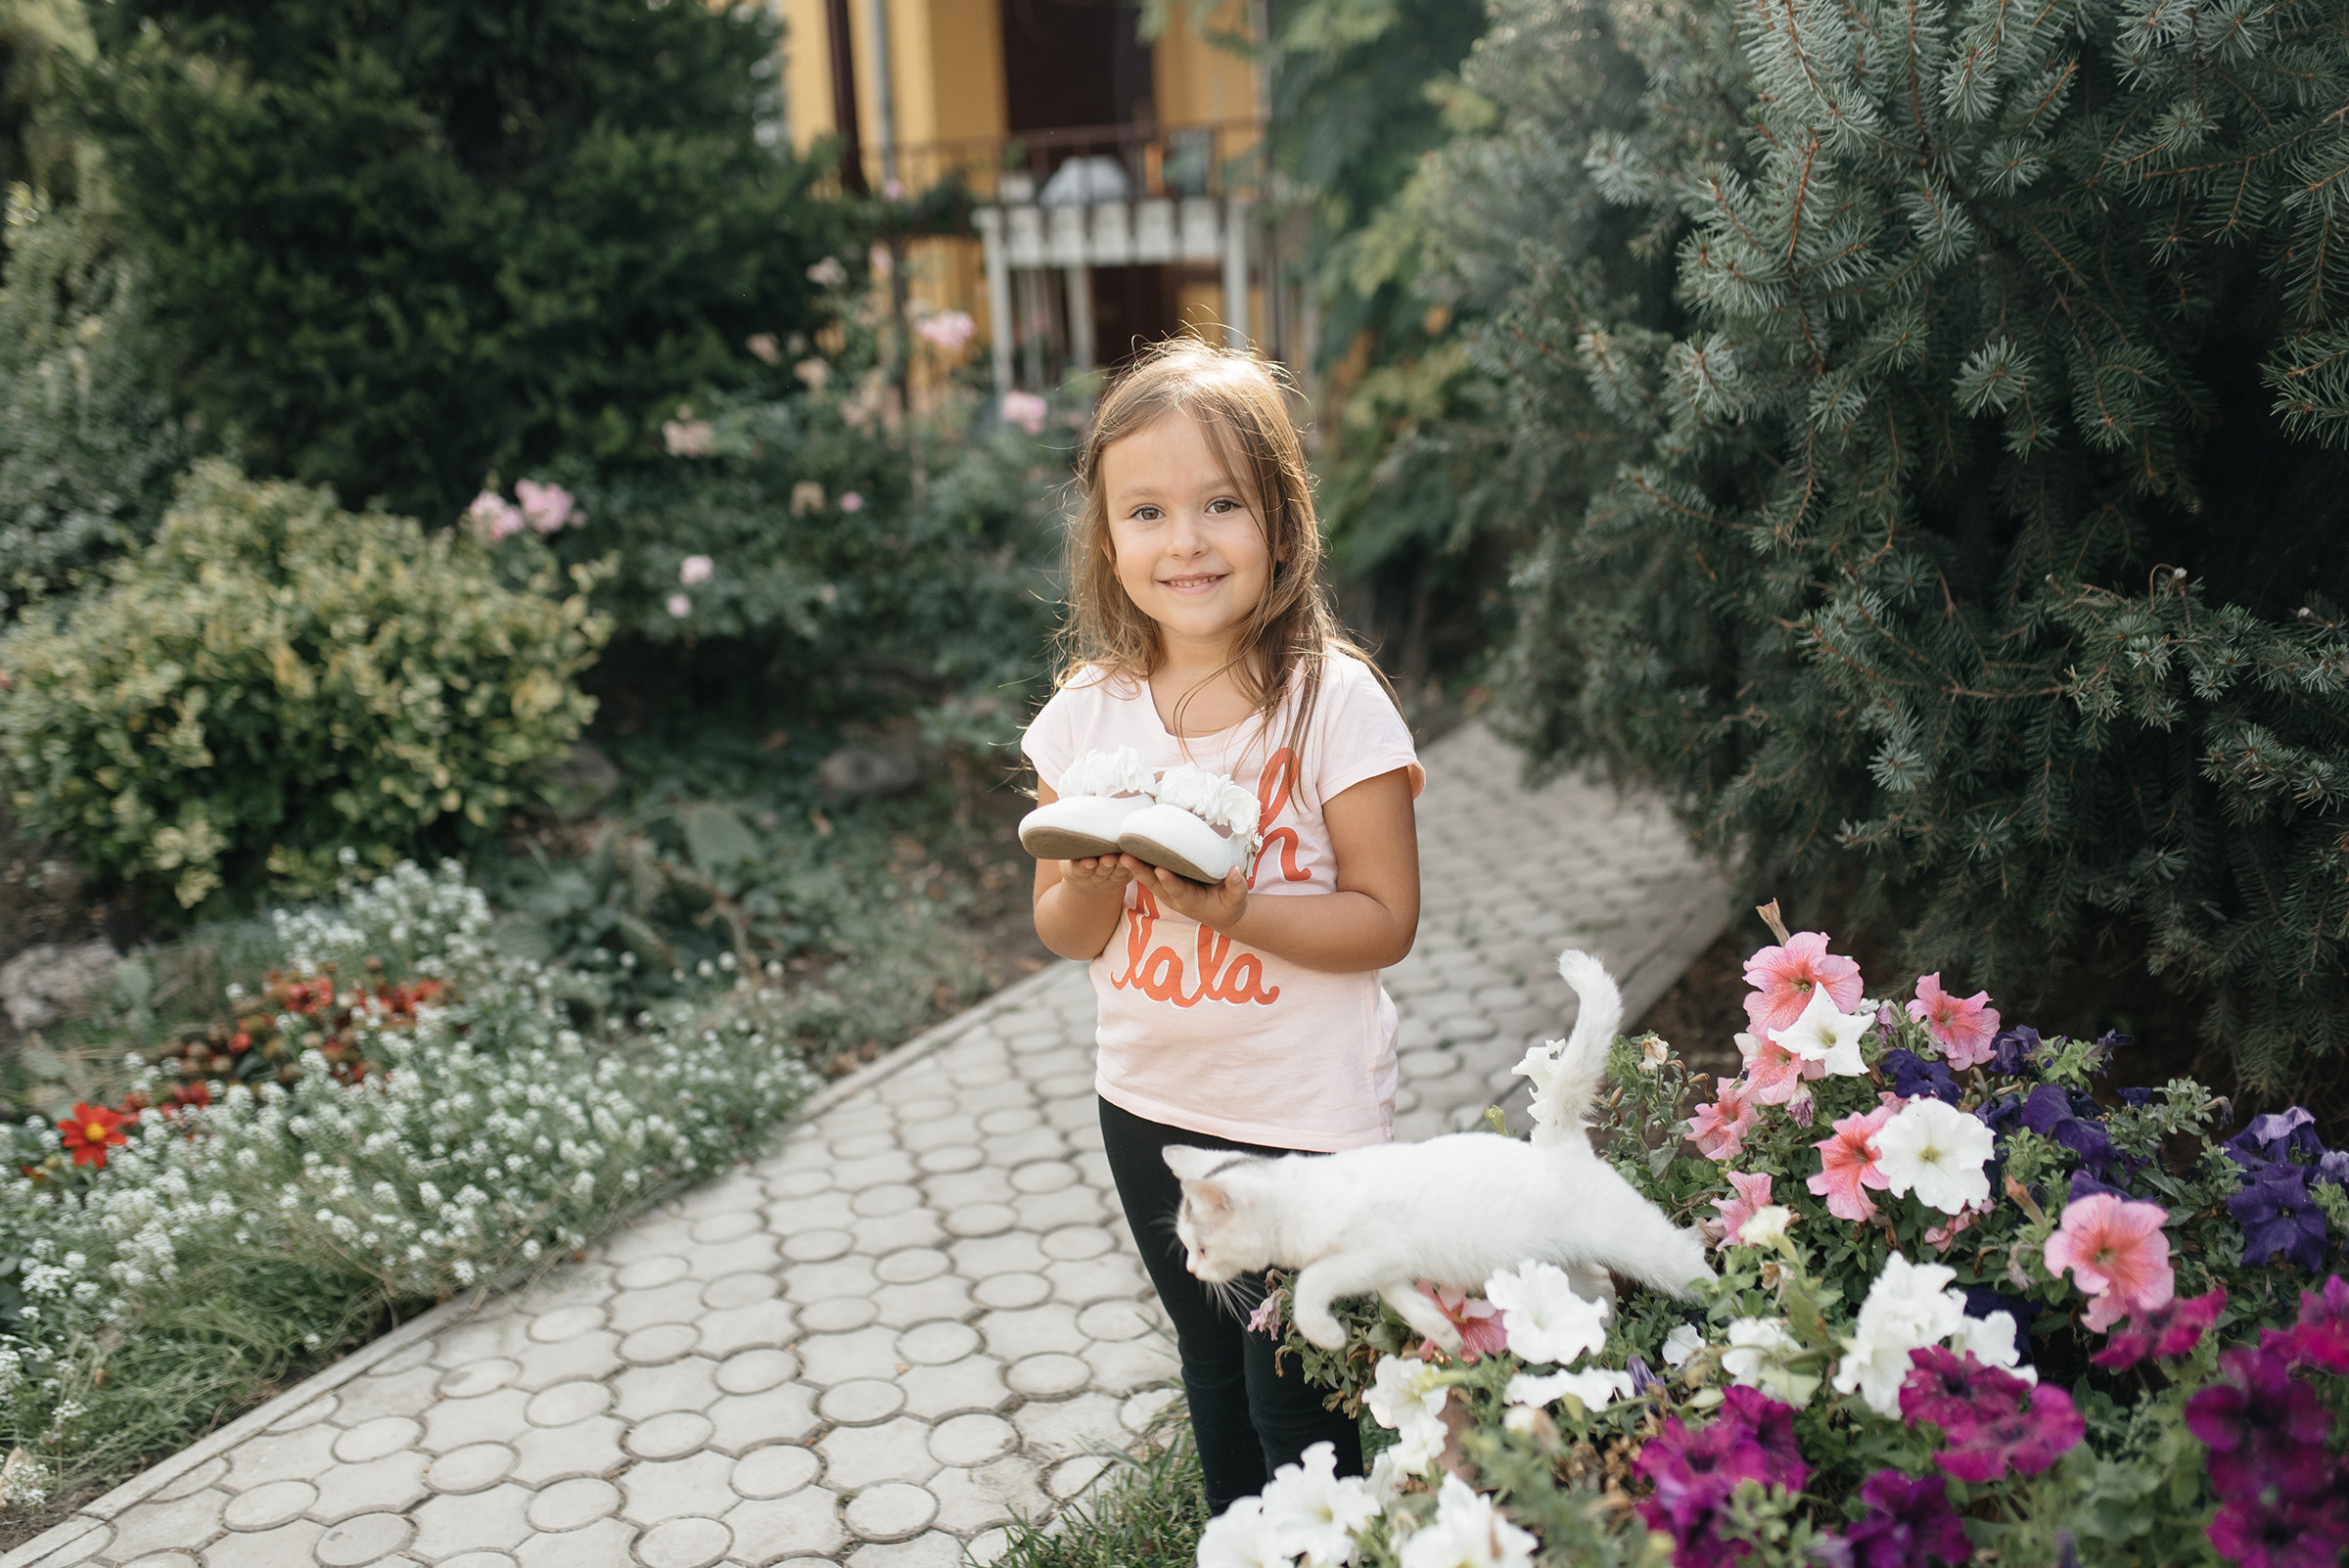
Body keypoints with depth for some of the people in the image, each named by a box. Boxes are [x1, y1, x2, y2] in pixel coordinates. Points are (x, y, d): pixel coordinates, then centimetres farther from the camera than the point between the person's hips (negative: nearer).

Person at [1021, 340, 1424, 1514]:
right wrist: (1098, 880, -20)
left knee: (1297, 1412, 7)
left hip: (1307, 1116, -5)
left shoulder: (1332, 701, -16)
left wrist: (1226, 904, -28)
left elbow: (1383, 922, -15)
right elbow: (1063, 932, 2)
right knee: (1212, 1374, 25)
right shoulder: (1089, 711, -4)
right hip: (1149, 1107, 5)